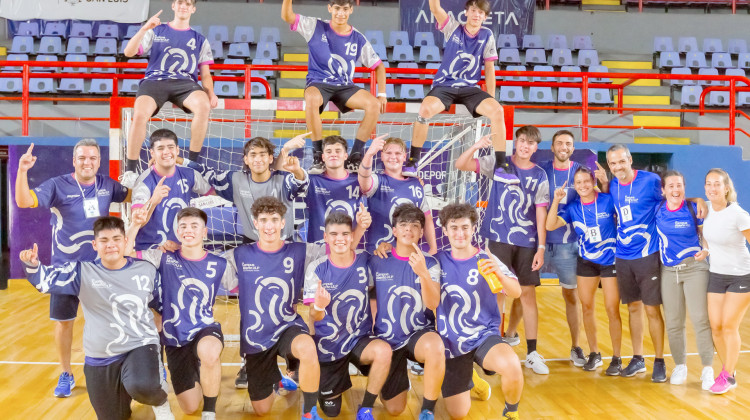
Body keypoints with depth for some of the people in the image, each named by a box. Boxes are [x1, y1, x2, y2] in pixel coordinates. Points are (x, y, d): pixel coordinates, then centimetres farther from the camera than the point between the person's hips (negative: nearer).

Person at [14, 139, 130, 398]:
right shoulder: (57, 186, -10)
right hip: (65, 267, -2)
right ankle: (66, 375, 26)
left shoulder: (107, 185, 0)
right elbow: (24, 202, -22)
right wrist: (23, 171, -37)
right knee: (63, 321, 7)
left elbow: (132, 196, 18)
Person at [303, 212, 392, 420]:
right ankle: (331, 390, 48)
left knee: (384, 351, -35)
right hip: (328, 344, 0)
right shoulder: (317, 268, -14)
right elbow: (314, 317, -16)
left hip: (360, 338, 0)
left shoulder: (366, 261, -12)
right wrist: (319, 306, -40)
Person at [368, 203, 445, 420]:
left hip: (420, 332, -1)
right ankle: (399, 381, 39)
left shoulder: (430, 263, -8)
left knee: (435, 347, -39)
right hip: (387, 338, 2)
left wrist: (423, 273, -39)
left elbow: (433, 302, -23)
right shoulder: (377, 263, -5)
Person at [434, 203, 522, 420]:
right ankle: (468, 377, 41)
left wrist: (499, 273, -43)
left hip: (485, 335, -2)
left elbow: (516, 293, -21)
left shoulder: (486, 260, -7)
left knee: (511, 365, -35)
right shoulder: (439, 261, -3)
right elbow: (432, 303, -13)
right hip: (451, 343, 2)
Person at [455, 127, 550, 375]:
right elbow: (461, 165, -7)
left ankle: (531, 353, 12)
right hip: (499, 239, -2)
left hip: (527, 243, 2)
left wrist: (541, 248, -4)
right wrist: (476, 146, -26)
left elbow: (540, 213, 3)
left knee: (527, 294, 2)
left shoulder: (540, 176, 6)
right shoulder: (498, 164, 1)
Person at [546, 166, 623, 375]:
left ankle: (616, 358, 11)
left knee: (612, 309, -2)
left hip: (610, 260, -4)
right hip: (586, 261, 4)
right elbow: (550, 225, -8)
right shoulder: (572, 207, -3)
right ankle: (594, 354, 25)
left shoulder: (608, 200, -11)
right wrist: (556, 201, -19)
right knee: (587, 307, 9)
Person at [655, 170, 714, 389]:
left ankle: (707, 369, 3)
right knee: (673, 322, 7)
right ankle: (680, 366, 21)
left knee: (700, 319, -6)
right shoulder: (657, 209, 2)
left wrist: (706, 251, -16)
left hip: (695, 268, -2)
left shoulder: (694, 209, -4)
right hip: (669, 271, 3)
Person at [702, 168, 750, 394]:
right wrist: (705, 248, 1)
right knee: (716, 326, 3)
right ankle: (728, 370, 21)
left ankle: (728, 376, 11)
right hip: (715, 275, 5)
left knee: (729, 326, -4)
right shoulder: (707, 209, -3)